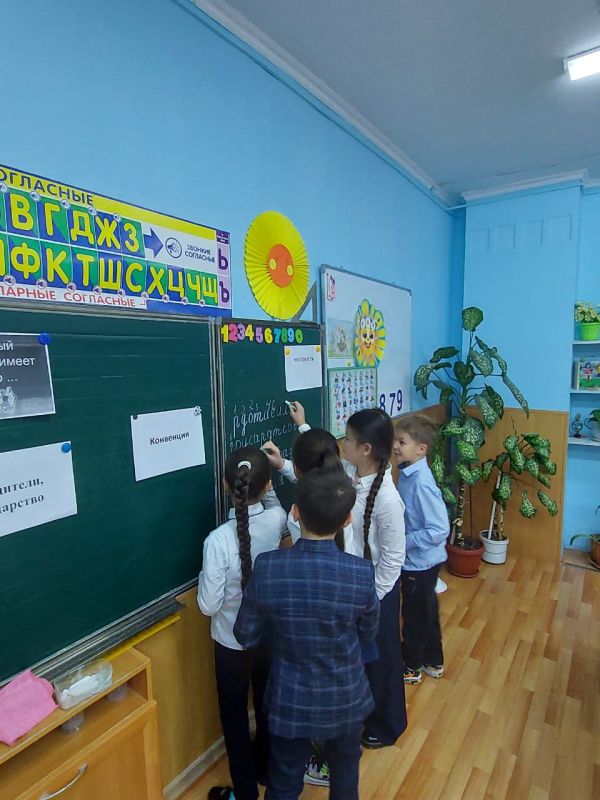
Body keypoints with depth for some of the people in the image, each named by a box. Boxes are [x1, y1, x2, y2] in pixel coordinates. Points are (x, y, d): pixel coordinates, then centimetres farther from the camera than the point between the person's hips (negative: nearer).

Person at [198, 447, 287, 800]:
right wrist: (266, 481, 3)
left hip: (232, 641, -4)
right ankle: (267, 769, 52)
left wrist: (206, 577, -4)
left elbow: (209, 605, -20)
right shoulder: (276, 520, -19)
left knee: (235, 716, 21)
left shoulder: (218, 539, -30)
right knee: (268, 705, 28)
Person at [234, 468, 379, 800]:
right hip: (345, 698, 1)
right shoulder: (361, 573, -25)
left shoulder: (267, 568, -26)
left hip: (291, 701, 0)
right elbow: (368, 633, -6)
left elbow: (246, 636, -12)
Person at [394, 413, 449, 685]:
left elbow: (439, 530, -30)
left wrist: (402, 541, -24)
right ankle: (433, 662, 46)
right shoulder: (408, 473, -4)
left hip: (420, 562, -8)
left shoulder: (421, 483, -30)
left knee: (414, 615, 15)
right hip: (417, 560, 8)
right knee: (426, 611, 25)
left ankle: (411, 667, 38)